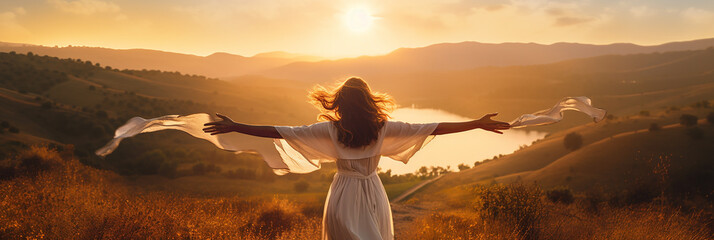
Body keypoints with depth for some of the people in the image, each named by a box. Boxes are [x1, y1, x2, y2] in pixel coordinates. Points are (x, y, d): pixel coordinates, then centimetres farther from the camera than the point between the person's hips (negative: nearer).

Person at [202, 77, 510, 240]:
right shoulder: (384, 128, -7)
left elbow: (281, 132, -10)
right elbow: (433, 128, -6)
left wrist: (235, 127, -3)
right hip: (373, 196, 1)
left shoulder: (330, 130, -9)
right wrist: (478, 124, 0)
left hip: (344, 198, -1)